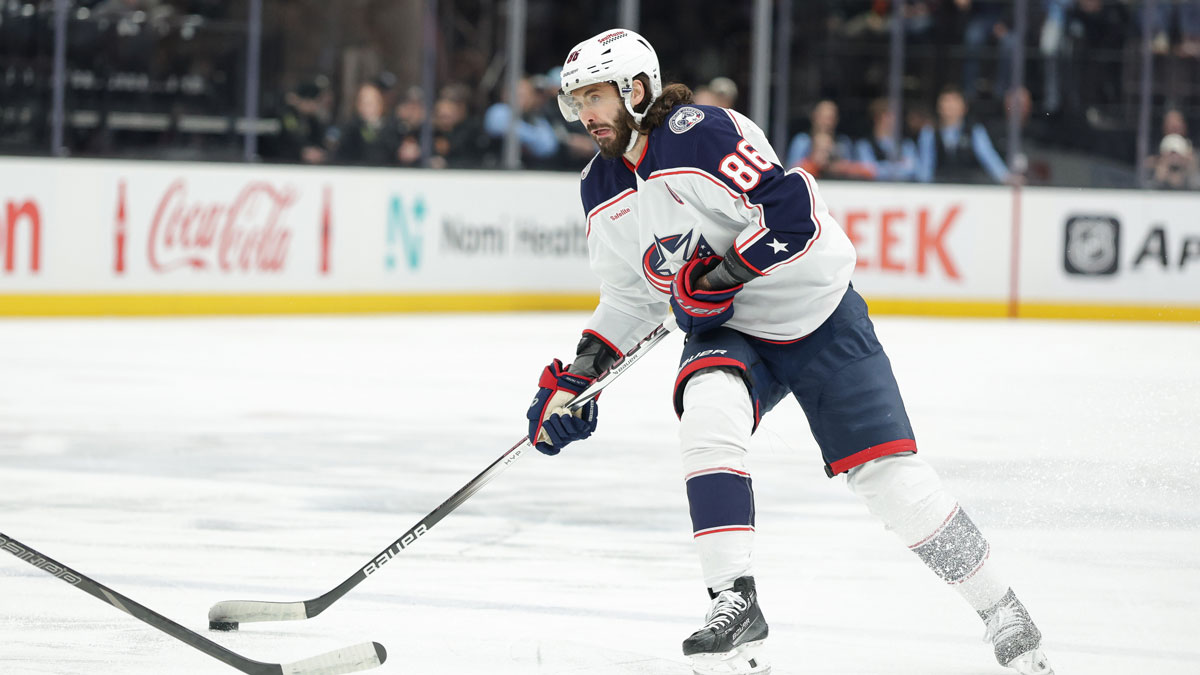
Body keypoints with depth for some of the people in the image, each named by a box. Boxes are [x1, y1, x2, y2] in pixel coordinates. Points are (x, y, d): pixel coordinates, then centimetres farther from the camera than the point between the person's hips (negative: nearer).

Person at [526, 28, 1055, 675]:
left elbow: (792, 210, -27)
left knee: (889, 475, -7)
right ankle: (734, 606, -29)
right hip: (727, 332, 5)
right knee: (708, 409, -29)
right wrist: (576, 376, 6)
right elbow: (630, 298, 13)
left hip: (818, 317, -5)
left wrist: (726, 270, -31)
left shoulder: (704, 135, -22)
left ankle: (1001, 611, 11)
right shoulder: (603, 191, 2)